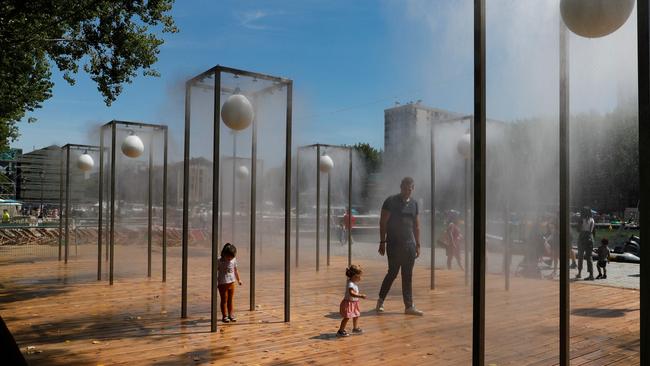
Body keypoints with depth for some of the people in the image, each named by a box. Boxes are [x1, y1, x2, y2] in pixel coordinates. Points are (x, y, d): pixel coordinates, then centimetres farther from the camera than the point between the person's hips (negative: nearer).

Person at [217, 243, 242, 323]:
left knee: (230, 300, 13)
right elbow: (216, 272, -10)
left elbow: (236, 270, 14)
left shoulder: (233, 260, 2)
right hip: (222, 283, -4)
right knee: (224, 300, 3)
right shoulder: (219, 261, -13)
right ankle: (224, 316, 13)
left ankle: (231, 314, 23)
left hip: (231, 283, 5)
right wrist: (216, 282, -14)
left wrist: (238, 279, 19)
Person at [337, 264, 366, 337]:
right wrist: (360, 296, -44)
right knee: (347, 317, -6)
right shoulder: (350, 284, -26)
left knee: (356, 315, 20)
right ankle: (341, 331, 2)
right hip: (348, 303, -10)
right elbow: (351, 293, -39)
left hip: (354, 303, 10)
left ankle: (355, 328, 36)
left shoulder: (355, 283, 6)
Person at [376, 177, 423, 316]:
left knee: (408, 276, 6)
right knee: (393, 273, -1)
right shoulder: (391, 201, -5)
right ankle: (380, 300, 18)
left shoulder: (414, 203, 12)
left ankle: (409, 306, 10)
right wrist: (382, 242, -11)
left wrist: (417, 245, 12)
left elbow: (416, 226, 16)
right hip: (394, 244, -5)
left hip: (409, 244, 5)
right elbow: (383, 222, -7)